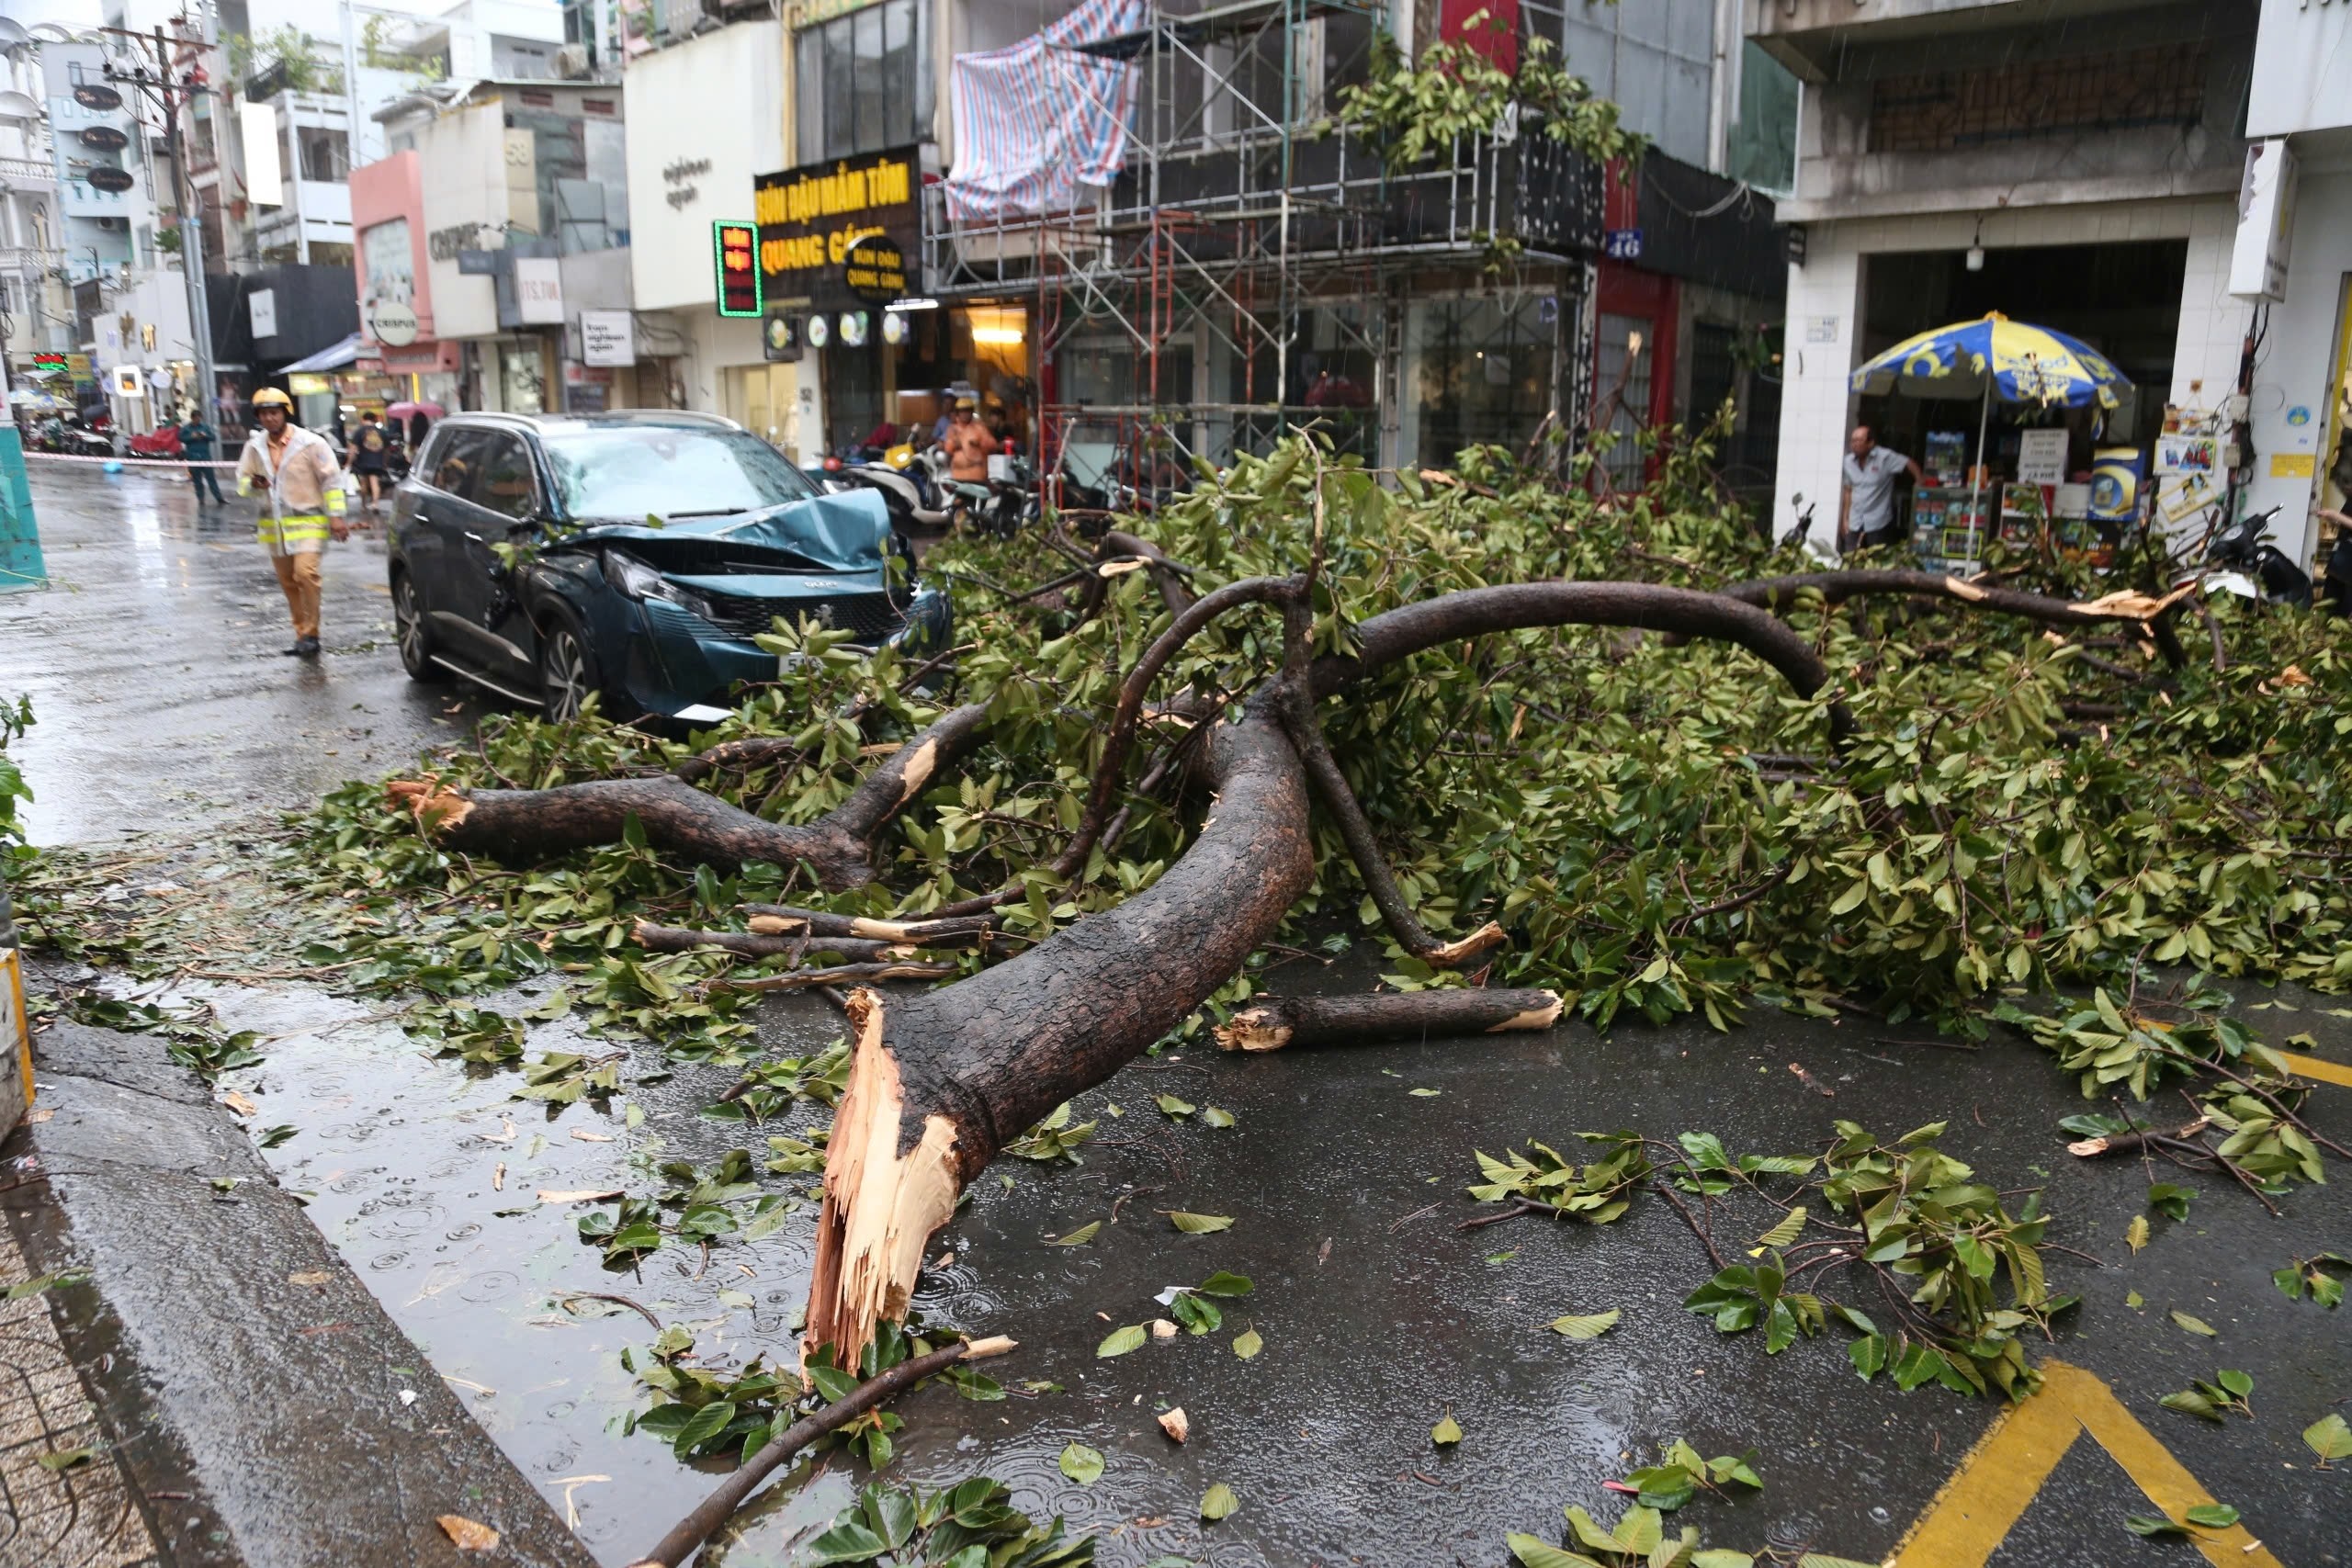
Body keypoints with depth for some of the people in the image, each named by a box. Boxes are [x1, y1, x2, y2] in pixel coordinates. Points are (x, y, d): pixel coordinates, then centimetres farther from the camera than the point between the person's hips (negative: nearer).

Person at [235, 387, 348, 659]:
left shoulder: (310, 443, -8)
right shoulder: (254, 446, 6)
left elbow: (331, 479, -6)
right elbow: (242, 481, 13)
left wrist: (335, 516, -10)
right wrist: (253, 484, -11)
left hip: (307, 522, -6)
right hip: (274, 525, 6)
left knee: (306, 573, -21)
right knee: (288, 583, 9)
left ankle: (310, 634, -14)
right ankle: (302, 633, 19)